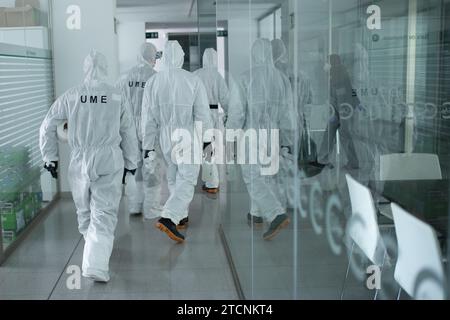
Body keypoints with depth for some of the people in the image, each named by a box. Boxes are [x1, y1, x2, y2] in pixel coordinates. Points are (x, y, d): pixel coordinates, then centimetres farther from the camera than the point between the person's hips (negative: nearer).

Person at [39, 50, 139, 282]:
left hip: (79, 161, 2)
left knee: (85, 210, 20)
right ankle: (97, 265, -12)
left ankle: (94, 251, 39)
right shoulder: (116, 96, -3)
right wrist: (130, 163, 15)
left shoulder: (71, 96, -1)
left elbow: (47, 127, 4)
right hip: (110, 161, -2)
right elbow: (128, 133, 4)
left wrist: (50, 157, 14)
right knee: (104, 213, -1)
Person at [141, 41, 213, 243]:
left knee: (174, 178, 20)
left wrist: (148, 148, 4)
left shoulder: (152, 82, -3)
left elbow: (148, 120, -1)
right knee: (186, 180, -1)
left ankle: (181, 216, 33)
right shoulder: (193, 81, -12)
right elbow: (203, 114, -10)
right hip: (189, 139, -4)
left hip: (165, 139, 4)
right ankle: (168, 218, -18)